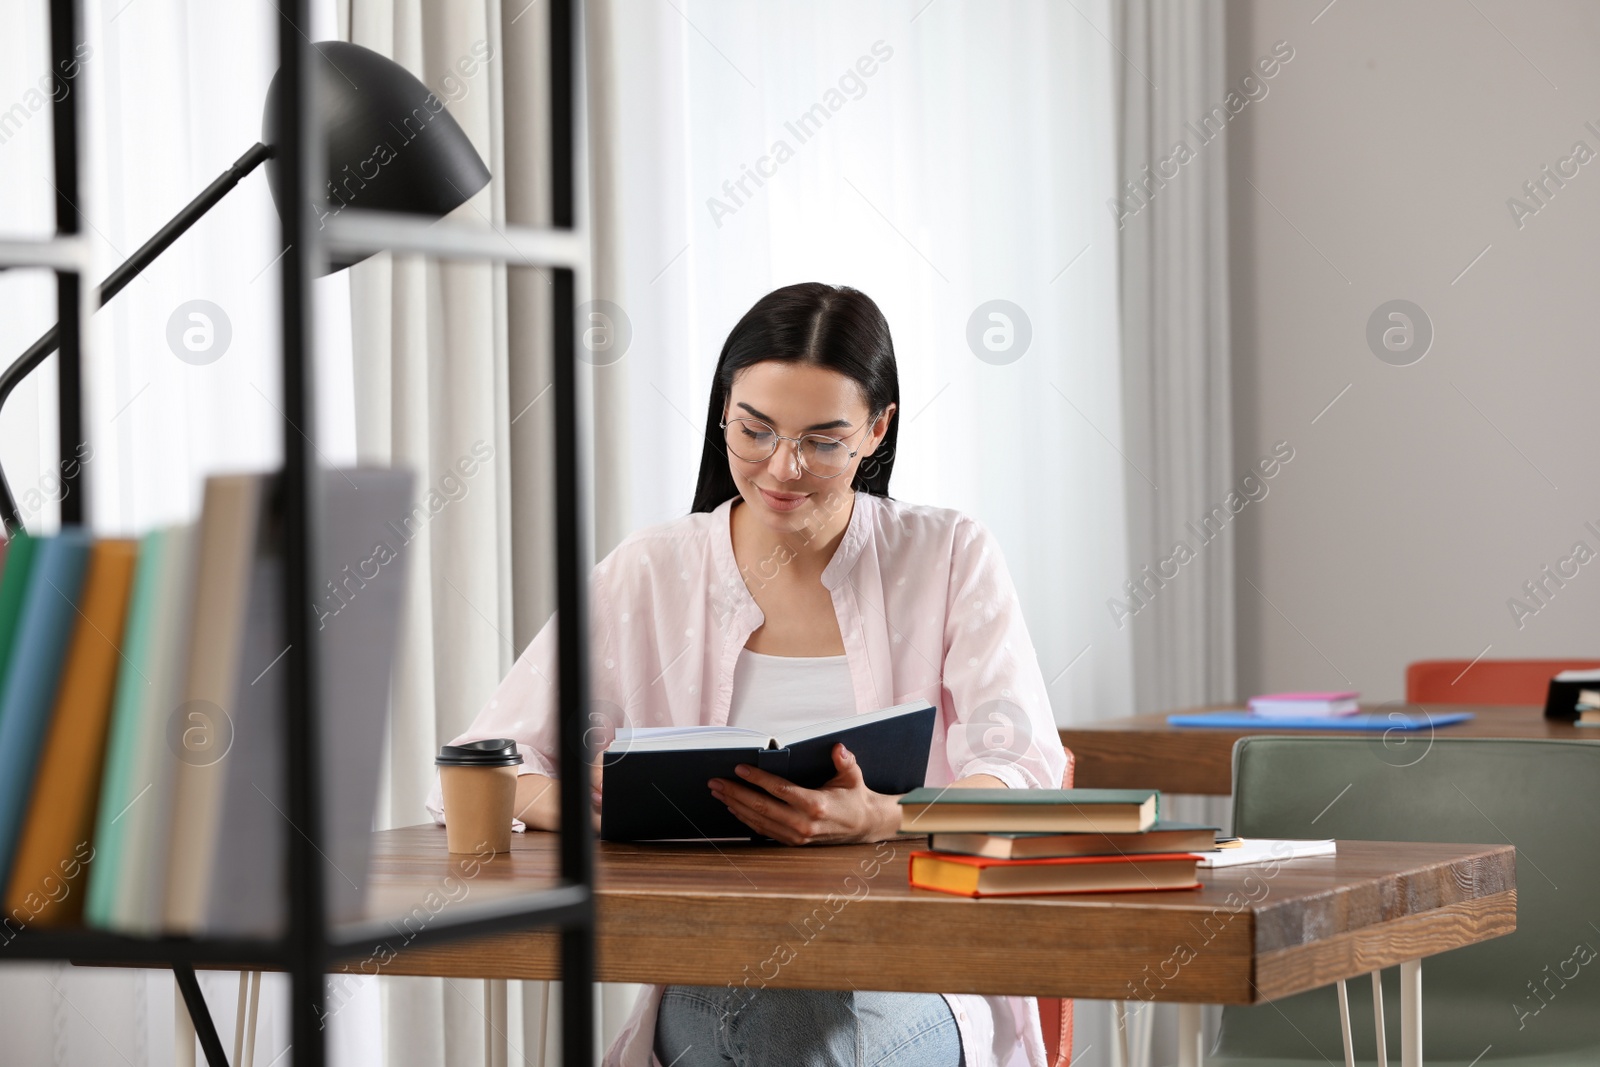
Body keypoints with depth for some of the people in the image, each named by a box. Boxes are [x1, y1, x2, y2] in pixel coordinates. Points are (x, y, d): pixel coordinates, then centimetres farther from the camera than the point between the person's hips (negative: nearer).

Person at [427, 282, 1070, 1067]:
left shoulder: (950, 558, 7)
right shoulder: (649, 574, 9)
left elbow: (1028, 782, -5)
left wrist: (875, 820, -26)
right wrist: (586, 805, -19)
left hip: (915, 982, 0)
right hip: (708, 992, 1)